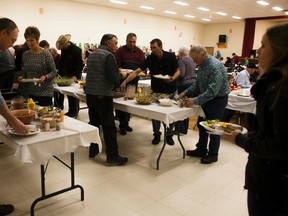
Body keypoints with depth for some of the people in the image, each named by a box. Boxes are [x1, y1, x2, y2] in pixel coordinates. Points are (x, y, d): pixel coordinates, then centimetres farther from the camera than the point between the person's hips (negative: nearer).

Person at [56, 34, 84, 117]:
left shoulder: (76, 50, -16)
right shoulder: (63, 50, 6)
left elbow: (80, 65, -17)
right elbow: (62, 62, 12)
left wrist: (76, 75, -26)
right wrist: (59, 73, 2)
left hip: (74, 75, -6)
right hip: (66, 74, 6)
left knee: (73, 94, -2)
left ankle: (74, 112, 8)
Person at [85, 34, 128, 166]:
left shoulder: (92, 55, 16)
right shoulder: (108, 55, -10)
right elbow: (114, 78, -19)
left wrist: (117, 74, 21)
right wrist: (122, 75, 2)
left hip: (90, 93, 8)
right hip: (103, 95, -8)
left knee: (94, 123, 17)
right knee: (109, 127, -3)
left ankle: (93, 150, 26)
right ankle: (112, 157, 2)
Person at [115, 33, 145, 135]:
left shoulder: (139, 52, 9)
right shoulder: (120, 51, -4)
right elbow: (116, 65, -9)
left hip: (134, 81, 5)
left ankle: (126, 123, 25)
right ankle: (123, 125, 6)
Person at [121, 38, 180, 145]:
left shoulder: (171, 56, -10)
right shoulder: (150, 58, -9)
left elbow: (177, 71, -1)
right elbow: (137, 71, -14)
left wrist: (173, 78, -23)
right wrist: (125, 81, -24)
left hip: (170, 89, -1)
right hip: (156, 90, 1)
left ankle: (169, 135, 23)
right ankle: (156, 134, 22)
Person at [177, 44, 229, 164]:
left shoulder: (215, 66, -26)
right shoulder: (202, 65, 2)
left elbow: (213, 90, -31)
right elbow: (198, 84, 10)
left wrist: (195, 100, -32)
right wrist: (186, 93, -2)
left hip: (217, 99, -9)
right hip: (207, 99, 9)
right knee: (201, 125, 15)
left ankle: (213, 154, 20)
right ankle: (201, 150, 31)